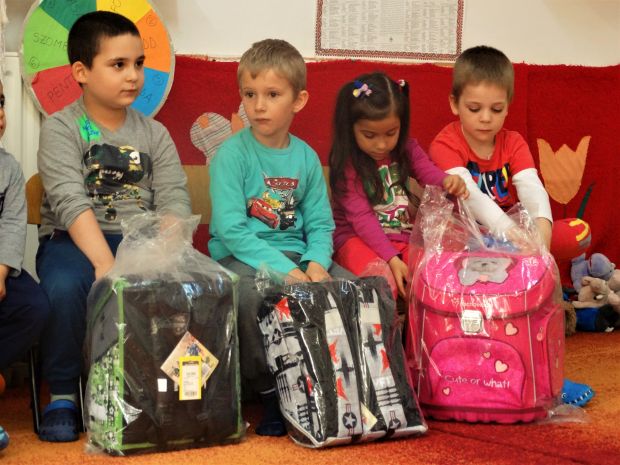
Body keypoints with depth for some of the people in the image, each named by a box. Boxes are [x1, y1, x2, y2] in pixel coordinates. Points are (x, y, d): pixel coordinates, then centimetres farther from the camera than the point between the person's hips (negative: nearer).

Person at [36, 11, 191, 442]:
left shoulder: (154, 134, 11)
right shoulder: (61, 128, -1)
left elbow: (175, 203, 0)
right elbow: (72, 203, -16)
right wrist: (105, 263, -30)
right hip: (74, 241, -3)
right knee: (65, 285, -36)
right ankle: (63, 394, -12)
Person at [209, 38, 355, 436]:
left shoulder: (306, 157, 7)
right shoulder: (232, 153, -8)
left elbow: (320, 224, 7)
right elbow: (231, 229, -16)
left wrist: (316, 264, -15)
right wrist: (285, 270, -23)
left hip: (295, 253, 5)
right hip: (240, 255, -4)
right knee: (251, 294, -36)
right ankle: (269, 392, -16)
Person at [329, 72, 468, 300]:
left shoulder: (407, 150, 6)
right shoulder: (347, 161, -10)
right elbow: (361, 217, -15)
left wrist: (449, 181, -38)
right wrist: (391, 258, -26)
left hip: (403, 236, 5)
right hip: (357, 238, -4)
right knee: (381, 275, -35)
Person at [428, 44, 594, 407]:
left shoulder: (513, 144, 5)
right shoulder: (445, 145, -9)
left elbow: (531, 187, -14)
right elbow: (469, 193, -27)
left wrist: (541, 225, -37)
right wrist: (507, 230, -44)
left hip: (509, 241, 5)